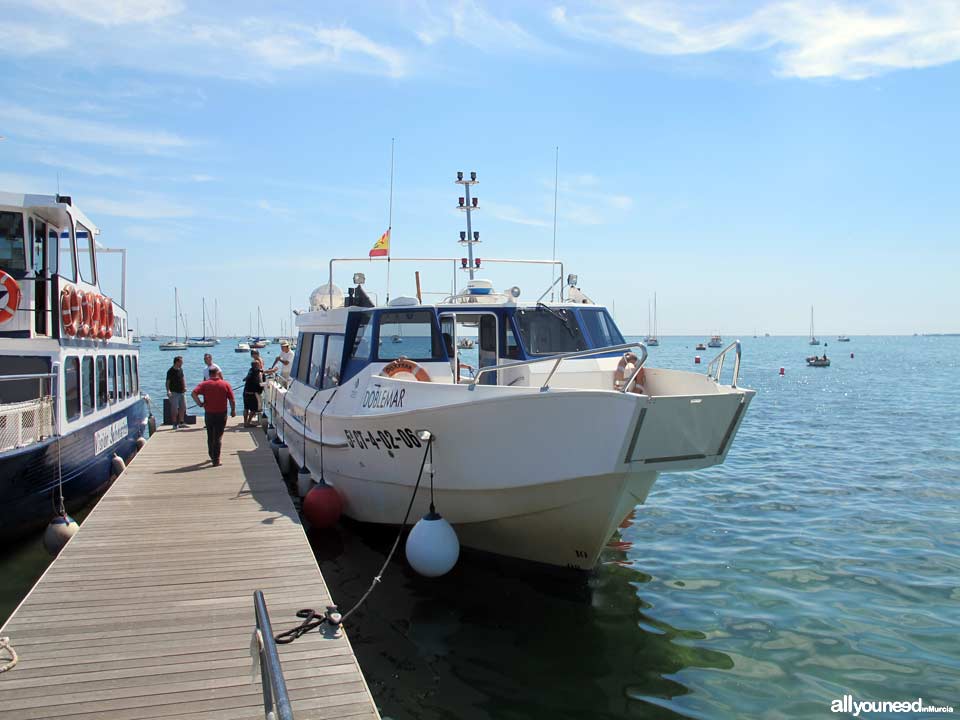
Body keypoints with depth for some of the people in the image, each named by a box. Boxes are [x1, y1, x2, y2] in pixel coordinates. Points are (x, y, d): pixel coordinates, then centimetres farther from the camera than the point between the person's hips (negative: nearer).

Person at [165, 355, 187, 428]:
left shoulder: (180, 369, 9)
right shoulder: (170, 371, -13)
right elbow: (167, 382, -15)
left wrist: (185, 387, 3)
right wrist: (168, 391, -27)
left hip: (182, 392, 7)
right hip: (174, 392, -7)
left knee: (183, 408, 11)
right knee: (174, 409, -2)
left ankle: (181, 422, 21)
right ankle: (175, 424, 4)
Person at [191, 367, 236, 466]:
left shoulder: (205, 384, -2)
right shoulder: (226, 384, -3)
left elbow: (193, 393, -16)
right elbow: (232, 400, -4)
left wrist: (200, 404, -8)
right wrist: (233, 411, 8)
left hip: (209, 414, 1)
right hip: (222, 414, -1)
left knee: (210, 437, 19)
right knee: (218, 437, 5)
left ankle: (212, 456, 31)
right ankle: (216, 459, 1)